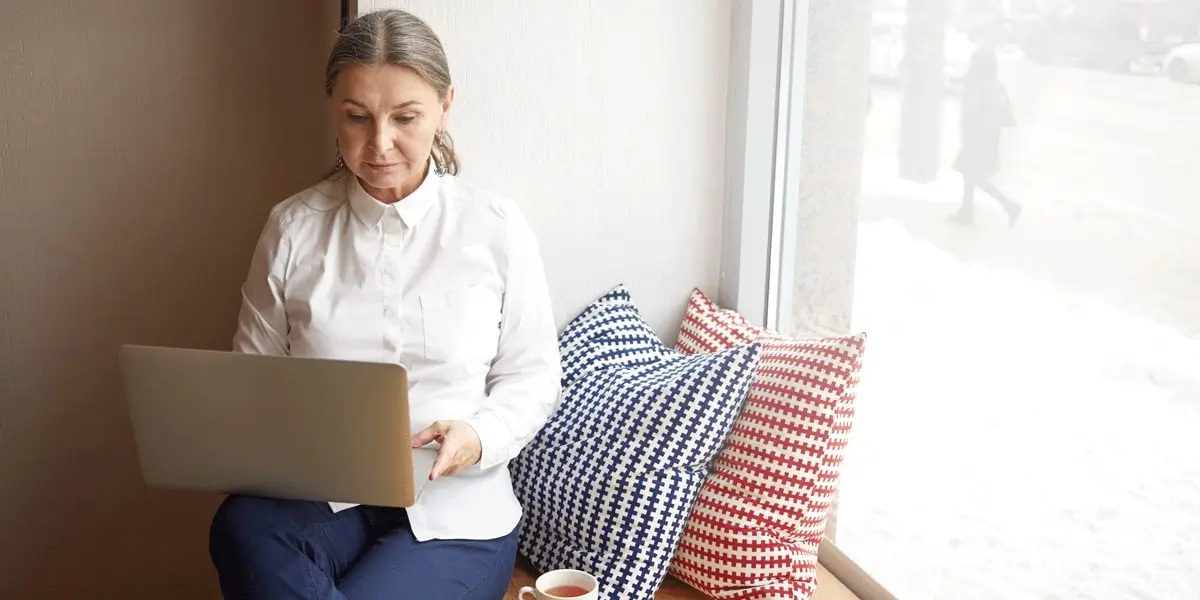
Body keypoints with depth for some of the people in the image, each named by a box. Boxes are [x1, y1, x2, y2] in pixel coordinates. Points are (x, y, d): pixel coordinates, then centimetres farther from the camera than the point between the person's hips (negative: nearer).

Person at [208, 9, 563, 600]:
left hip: (451, 511, -2)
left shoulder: (496, 228, 0)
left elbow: (531, 377, 4)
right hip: (320, 499, 2)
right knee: (243, 525, -32)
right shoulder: (293, 227, 4)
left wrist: (477, 437, -17)